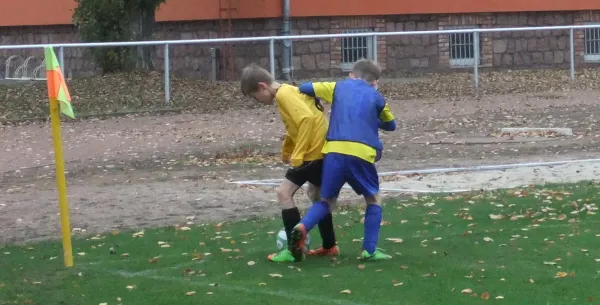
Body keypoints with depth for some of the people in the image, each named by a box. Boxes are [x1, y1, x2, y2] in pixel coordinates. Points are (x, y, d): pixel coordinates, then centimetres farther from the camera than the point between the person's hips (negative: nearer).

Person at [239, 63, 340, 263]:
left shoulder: (283, 94, -15)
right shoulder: (290, 91, 16)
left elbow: (306, 118, -27)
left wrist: (297, 155, -24)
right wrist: (286, 152, 32)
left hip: (314, 151, -10)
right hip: (324, 149, 10)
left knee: (284, 192, -7)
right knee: (315, 194, 25)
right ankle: (329, 246, 32)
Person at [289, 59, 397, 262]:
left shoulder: (338, 88, 18)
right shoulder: (376, 97, 16)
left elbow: (304, 89, 17)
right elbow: (391, 125, 29)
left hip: (334, 152, 2)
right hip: (361, 154, -2)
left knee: (327, 201, 15)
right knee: (373, 200, 19)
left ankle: (302, 228, -13)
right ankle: (370, 250, 9)